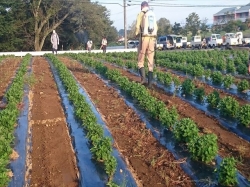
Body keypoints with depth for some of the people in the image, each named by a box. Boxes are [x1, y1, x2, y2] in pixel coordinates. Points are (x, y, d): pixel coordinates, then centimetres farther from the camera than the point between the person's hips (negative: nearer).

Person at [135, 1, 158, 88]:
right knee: (151, 61, 5)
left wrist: (137, 35, 11)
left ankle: (143, 78, -14)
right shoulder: (153, 15, 17)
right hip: (152, 38, 4)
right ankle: (150, 81, 2)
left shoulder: (141, 14, 1)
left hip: (144, 38, -4)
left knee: (140, 60, 4)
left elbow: (138, 27, -7)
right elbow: (156, 28, 11)